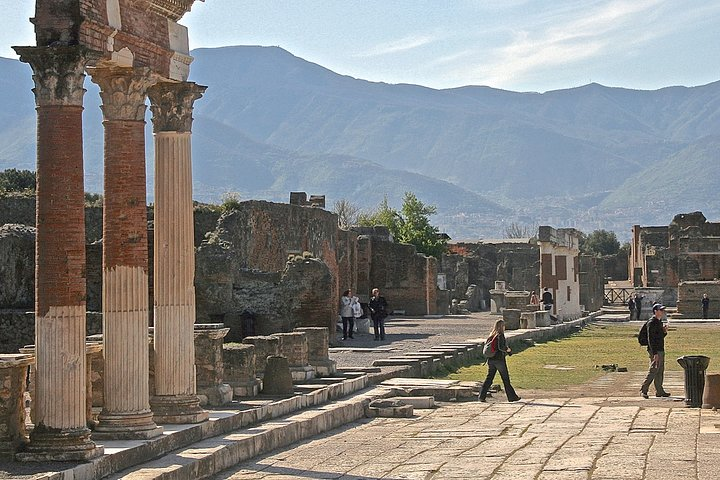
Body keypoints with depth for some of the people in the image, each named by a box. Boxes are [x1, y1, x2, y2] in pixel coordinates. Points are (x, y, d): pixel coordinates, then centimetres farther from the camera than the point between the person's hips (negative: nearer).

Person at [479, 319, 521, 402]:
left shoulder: (491, 335, 9)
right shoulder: (500, 335, -13)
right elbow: (501, 347, -25)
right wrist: (507, 349, -5)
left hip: (491, 360, 6)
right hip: (499, 360, -6)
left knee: (489, 378, 6)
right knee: (506, 379, 5)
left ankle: (481, 396, -2)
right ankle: (512, 396, 13)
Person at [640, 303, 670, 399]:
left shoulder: (659, 322, 16)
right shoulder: (651, 323, -13)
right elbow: (650, 339, -18)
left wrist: (664, 331, 4)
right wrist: (655, 353, -23)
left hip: (661, 350, 9)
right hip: (655, 351, -9)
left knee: (660, 371, 11)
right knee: (653, 371, -10)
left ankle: (659, 391, 17)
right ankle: (643, 390, -5)